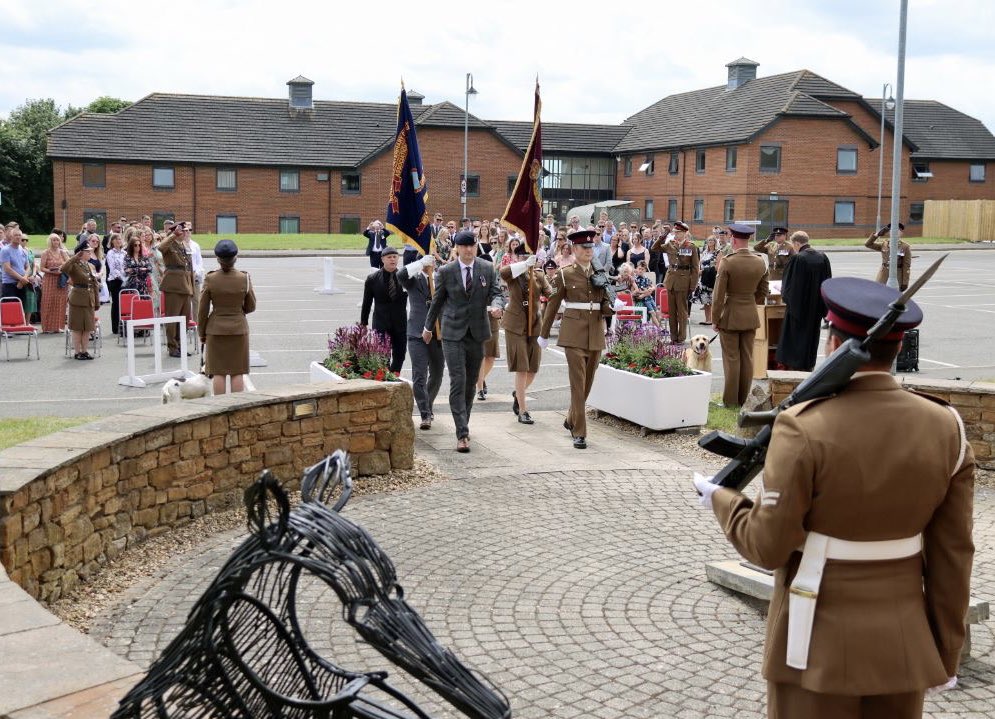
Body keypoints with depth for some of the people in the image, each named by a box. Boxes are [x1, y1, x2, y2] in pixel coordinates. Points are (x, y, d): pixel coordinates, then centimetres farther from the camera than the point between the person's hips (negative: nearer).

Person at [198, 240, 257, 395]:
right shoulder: (244, 278, -9)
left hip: (216, 328, 0)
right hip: (239, 328, 0)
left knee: (218, 372, 5)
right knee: (238, 372, 5)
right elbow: (251, 307, 0)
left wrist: (202, 333, 7)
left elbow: (203, 310, -4)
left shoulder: (210, 279, -9)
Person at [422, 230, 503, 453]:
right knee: (458, 382, -12)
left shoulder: (487, 268, 2)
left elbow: (495, 292, 3)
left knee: (471, 382, 12)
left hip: (477, 332, 3)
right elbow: (437, 301, 7)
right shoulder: (446, 272, -3)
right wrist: (428, 327, 16)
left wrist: (496, 305, -21)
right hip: (453, 333, -3)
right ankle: (462, 434, -15)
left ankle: (463, 425, 29)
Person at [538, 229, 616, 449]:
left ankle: (571, 420, 33)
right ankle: (579, 433, -6)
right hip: (574, 334, -4)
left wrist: (612, 308, -12)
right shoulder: (565, 274, -1)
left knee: (588, 382, 12)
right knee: (577, 383, -8)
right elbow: (552, 305, 5)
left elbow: (605, 306, 12)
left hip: (596, 334, 4)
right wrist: (544, 334, 8)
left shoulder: (601, 274, 10)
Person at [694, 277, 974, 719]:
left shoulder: (803, 429, -18)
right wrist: (946, 651, 10)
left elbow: (769, 547, -15)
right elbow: (953, 556, -1)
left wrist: (720, 499, 4)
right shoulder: (946, 428, -5)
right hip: (903, 643, 4)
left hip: (820, 642, -4)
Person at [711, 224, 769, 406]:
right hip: (751, 316, 5)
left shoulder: (727, 262, -16)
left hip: (730, 316, -5)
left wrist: (715, 319, -4)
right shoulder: (760, 262, 0)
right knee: (747, 358, 11)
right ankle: (744, 398, 18)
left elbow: (718, 295, -13)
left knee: (731, 359, 2)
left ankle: (731, 401, 8)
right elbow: (762, 293, 9)